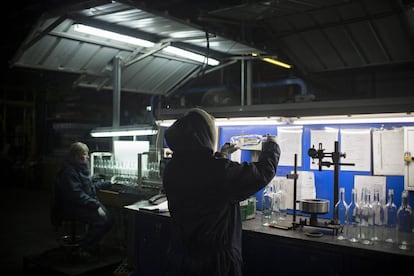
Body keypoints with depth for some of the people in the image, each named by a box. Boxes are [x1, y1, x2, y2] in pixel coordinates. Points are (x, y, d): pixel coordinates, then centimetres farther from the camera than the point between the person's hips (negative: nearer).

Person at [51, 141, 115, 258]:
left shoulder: (81, 167, 12)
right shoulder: (68, 171, -18)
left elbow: (91, 184, 27)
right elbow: (78, 196, -24)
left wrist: (108, 183, 29)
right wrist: (96, 206, -26)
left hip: (85, 204, 9)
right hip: (70, 208, -9)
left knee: (108, 219, -10)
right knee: (102, 220, -23)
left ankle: (91, 244, 8)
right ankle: (85, 249, -6)